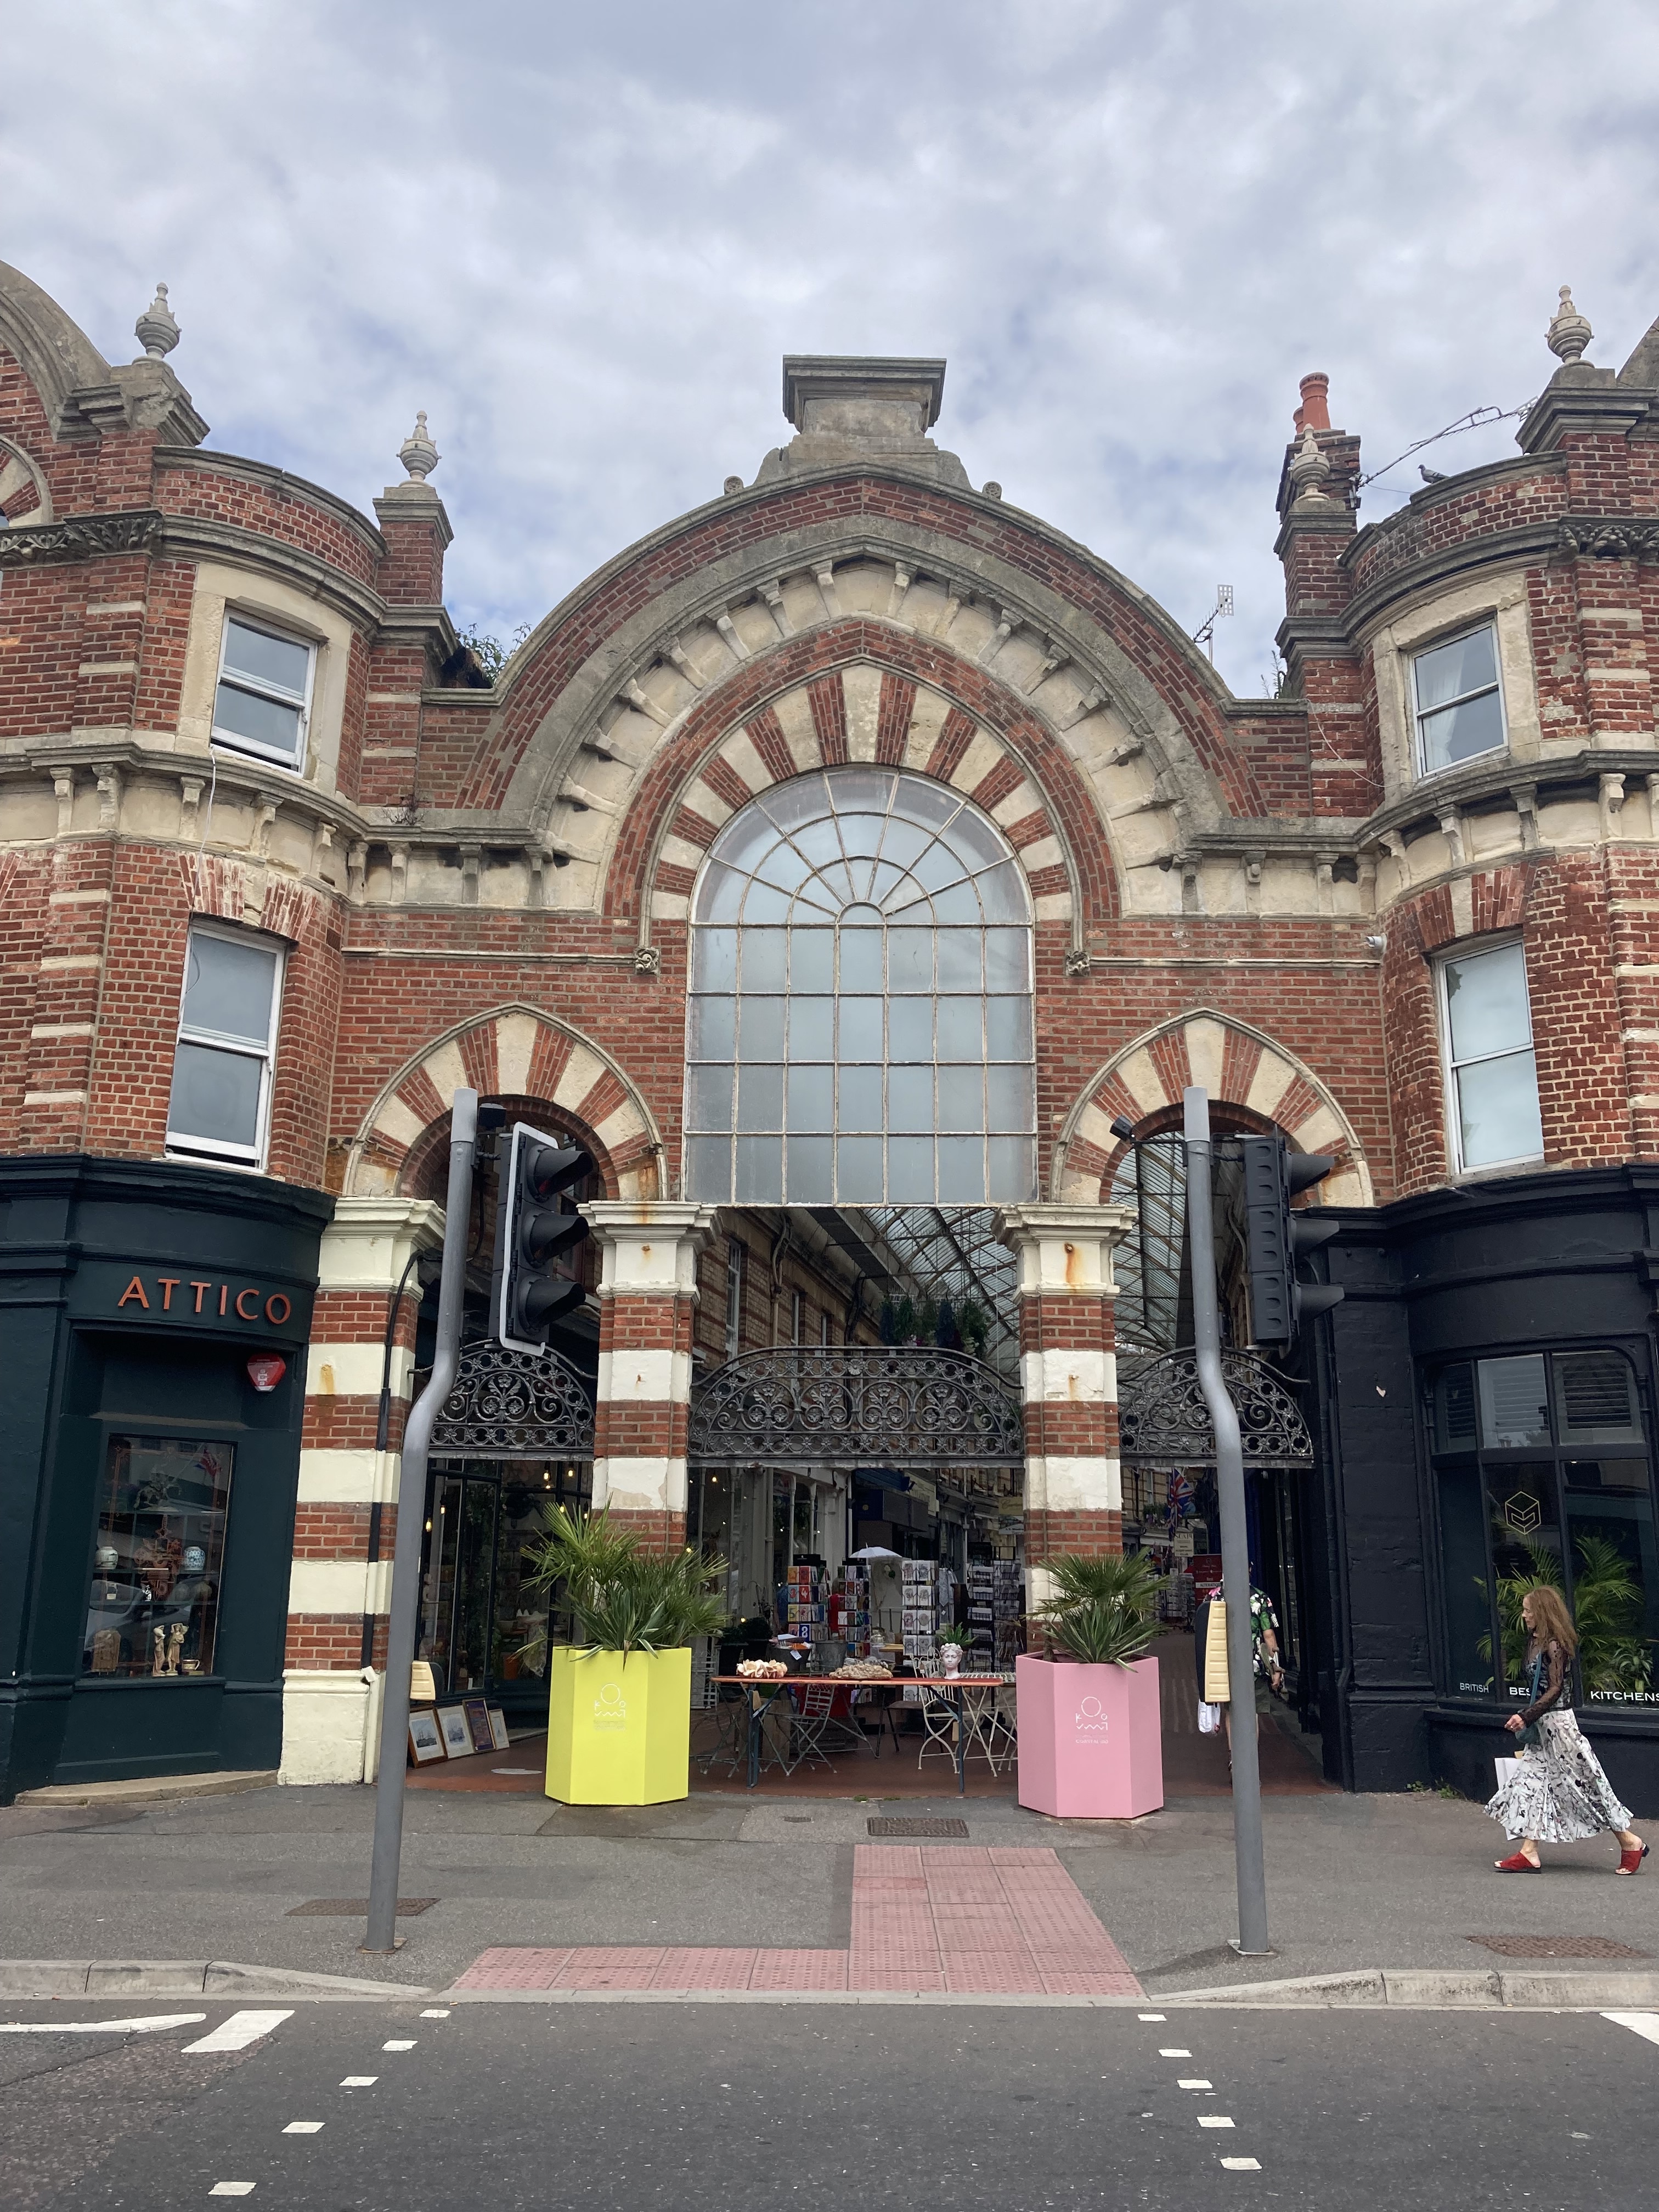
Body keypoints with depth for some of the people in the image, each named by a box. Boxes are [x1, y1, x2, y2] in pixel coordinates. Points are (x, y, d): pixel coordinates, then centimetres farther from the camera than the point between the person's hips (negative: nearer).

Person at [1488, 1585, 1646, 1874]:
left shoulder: (1554, 1646, -17)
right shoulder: (1536, 1643, 10)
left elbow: (1555, 1690, -20)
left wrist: (1527, 1717, -21)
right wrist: (1527, 1719, 14)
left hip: (1558, 1721, -10)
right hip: (1542, 1724, 10)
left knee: (1584, 1783, 0)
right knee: (1531, 1782, 5)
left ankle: (1630, 1842, 14)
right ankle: (1529, 1853, 6)